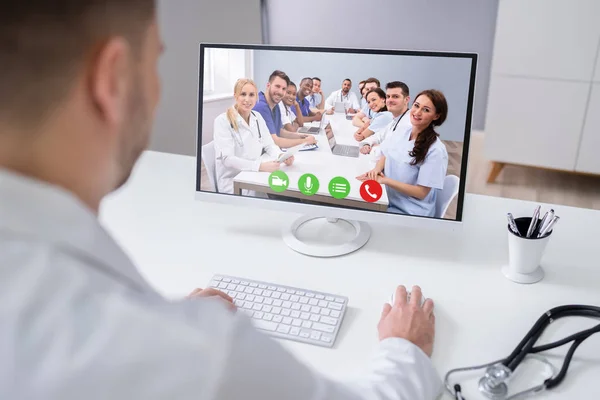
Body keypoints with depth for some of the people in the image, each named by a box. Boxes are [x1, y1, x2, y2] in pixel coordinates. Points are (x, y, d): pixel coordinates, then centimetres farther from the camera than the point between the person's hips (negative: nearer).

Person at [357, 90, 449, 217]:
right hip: (387, 201, 6)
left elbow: (421, 192, -17)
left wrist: (385, 180, -22)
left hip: (411, 212, -6)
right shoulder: (400, 134, 1)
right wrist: (377, 169, -7)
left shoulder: (436, 151, -19)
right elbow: (385, 156, 16)